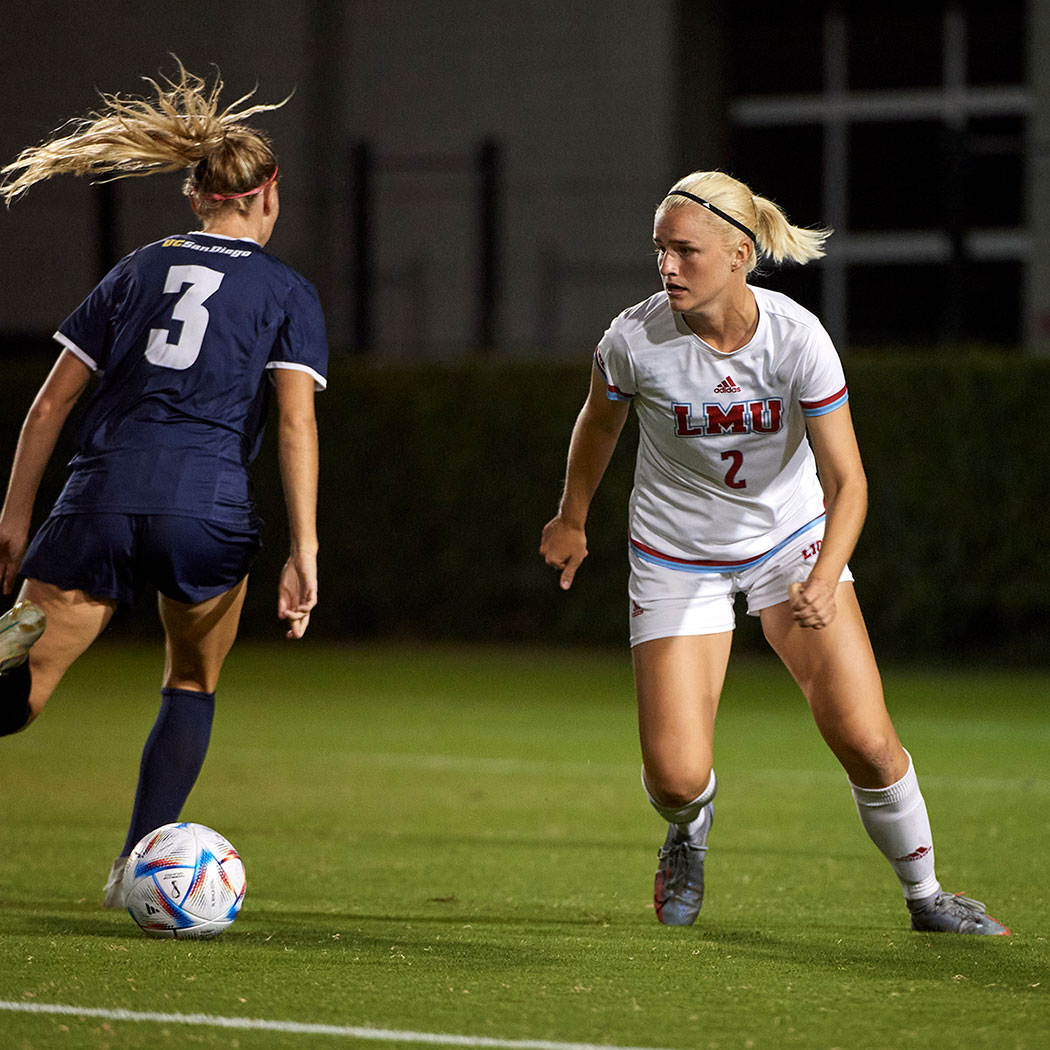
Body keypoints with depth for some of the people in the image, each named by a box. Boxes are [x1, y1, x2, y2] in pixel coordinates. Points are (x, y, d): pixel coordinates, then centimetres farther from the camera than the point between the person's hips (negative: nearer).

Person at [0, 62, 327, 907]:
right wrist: (304, 550, -6)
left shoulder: (139, 271, 18)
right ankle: (137, 865, 15)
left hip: (102, 498, 1)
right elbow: (295, 422, -3)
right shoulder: (287, 294, 10)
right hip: (207, 508, -1)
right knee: (193, 686, 23)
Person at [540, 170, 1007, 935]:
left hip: (792, 540, 0)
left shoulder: (797, 338, -23)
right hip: (677, 554, 0)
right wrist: (573, 520, 16)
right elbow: (599, 423, 3)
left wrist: (824, 580, -36)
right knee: (675, 775, -11)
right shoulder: (635, 340, -20)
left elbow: (846, 479, -20)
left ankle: (925, 894, 14)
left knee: (866, 739, -12)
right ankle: (689, 830, 28)